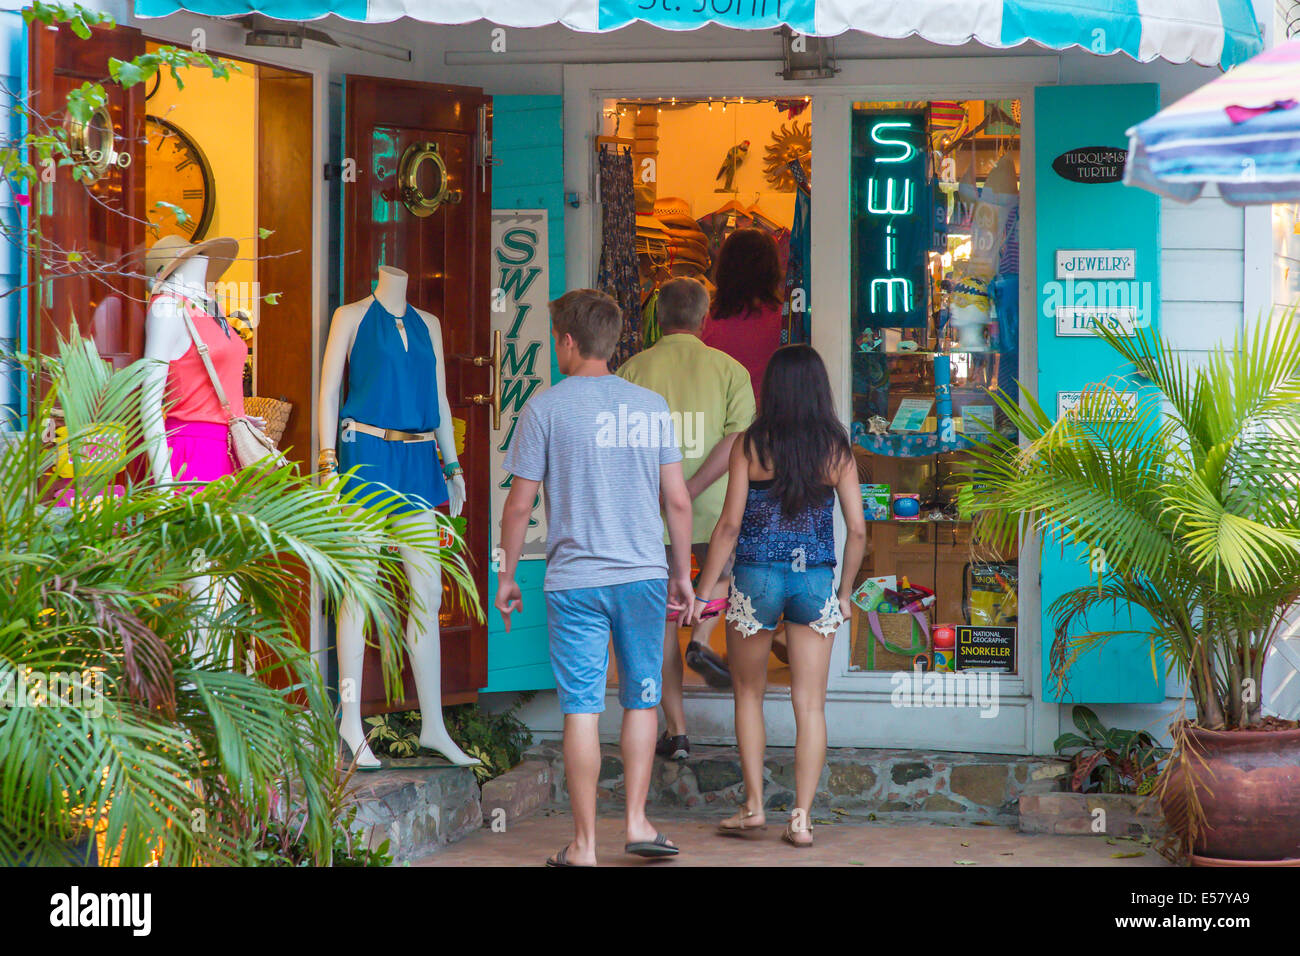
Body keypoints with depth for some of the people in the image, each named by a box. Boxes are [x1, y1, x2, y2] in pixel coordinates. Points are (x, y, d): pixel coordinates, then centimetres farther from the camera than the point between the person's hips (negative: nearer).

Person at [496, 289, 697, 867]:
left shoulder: (546, 408, -3)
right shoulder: (651, 407, 6)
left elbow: (519, 504, -3)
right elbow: (677, 500, 6)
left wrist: (507, 576, 8)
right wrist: (682, 574, 15)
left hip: (575, 579, -3)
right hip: (645, 574, 3)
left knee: (581, 708, 0)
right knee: (642, 699, 14)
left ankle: (584, 842, 2)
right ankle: (636, 821, 12)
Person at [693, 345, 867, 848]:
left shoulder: (751, 445, -7)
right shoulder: (836, 449, -1)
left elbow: (730, 525, -8)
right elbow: (857, 529, 0)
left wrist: (703, 591, -1)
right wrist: (844, 593, 12)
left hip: (757, 578, -1)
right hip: (815, 581, 1)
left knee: (749, 692, 17)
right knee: (810, 704, 5)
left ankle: (754, 806, 16)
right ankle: (801, 817, 2)